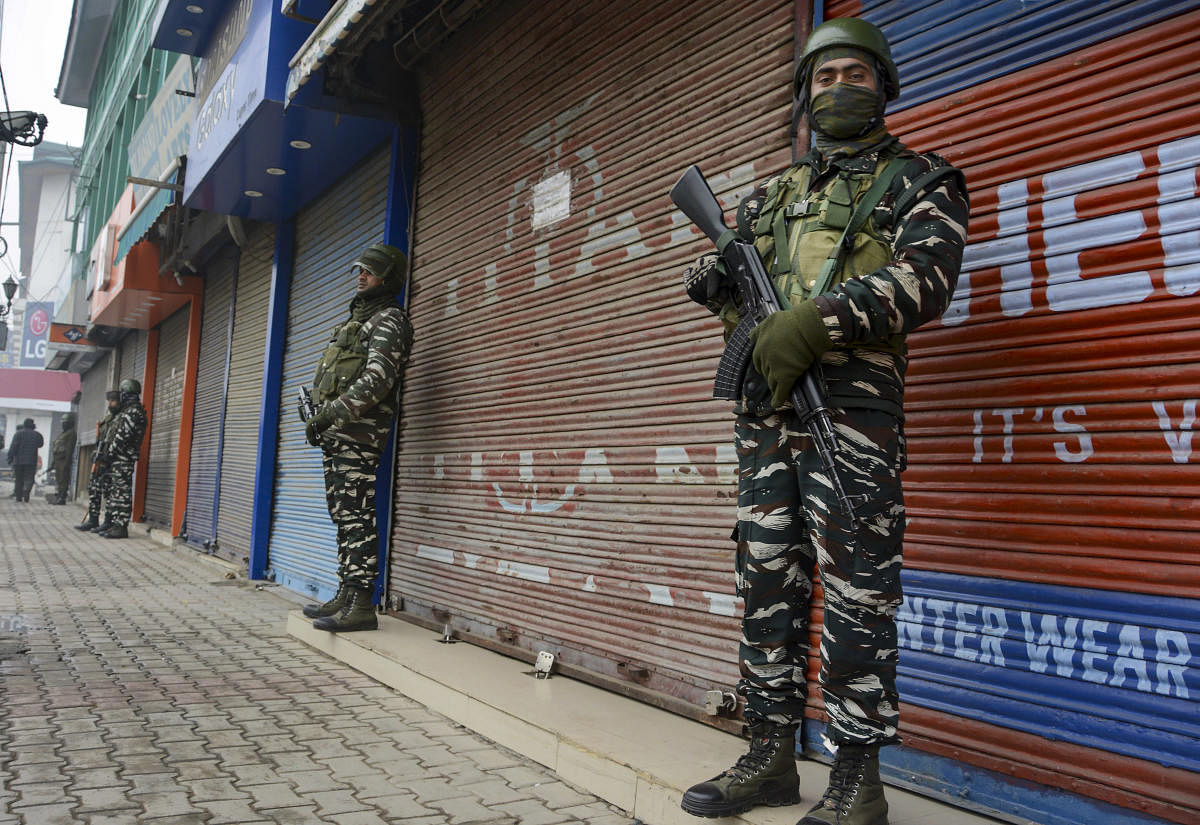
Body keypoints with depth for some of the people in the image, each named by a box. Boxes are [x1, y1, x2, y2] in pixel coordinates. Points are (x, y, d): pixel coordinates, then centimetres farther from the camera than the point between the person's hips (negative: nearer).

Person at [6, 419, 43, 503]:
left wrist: (10, 457, -2)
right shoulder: (37, 434, 4)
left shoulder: (19, 433, 0)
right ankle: (26, 490, -27)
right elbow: (40, 444, 20)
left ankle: (18, 497, 9)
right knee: (29, 479, 0)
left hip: (18, 460, 0)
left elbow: (13, 446, -6)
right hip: (31, 461, 0)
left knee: (18, 479, 9)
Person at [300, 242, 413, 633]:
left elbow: (377, 380, -20)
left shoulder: (388, 320, -6)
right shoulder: (356, 319, 26)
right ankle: (345, 597, 17)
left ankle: (361, 605, -12)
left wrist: (331, 413, -22)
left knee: (356, 518, -12)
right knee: (343, 517, 11)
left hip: (358, 432, -10)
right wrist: (321, 420, 18)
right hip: (337, 434, 10)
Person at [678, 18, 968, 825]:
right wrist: (720, 279, 0)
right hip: (765, 400, 6)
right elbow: (714, 271, 25)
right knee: (767, 578, 6)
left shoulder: (918, 180, 8)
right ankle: (771, 757, 17)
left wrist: (815, 321, -20)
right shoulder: (775, 192, 23)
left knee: (854, 585, -5)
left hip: (852, 398, -5)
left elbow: (925, 280, -9)